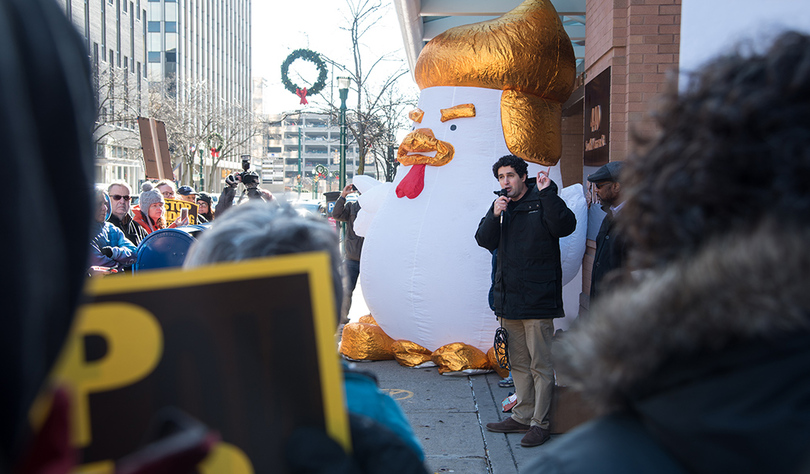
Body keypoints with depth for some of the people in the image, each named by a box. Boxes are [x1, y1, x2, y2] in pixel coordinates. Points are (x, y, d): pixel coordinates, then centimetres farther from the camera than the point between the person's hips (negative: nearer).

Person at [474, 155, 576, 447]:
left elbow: (565, 226, -19)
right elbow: (484, 240, 6)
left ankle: (540, 423, 5)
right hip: (509, 300, 7)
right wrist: (494, 216, -10)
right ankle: (523, 417, 25)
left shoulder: (543, 201, -4)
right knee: (518, 363, 15)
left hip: (537, 300, -7)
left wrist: (547, 193, -24)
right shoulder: (501, 206, 14)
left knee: (540, 365, -2)